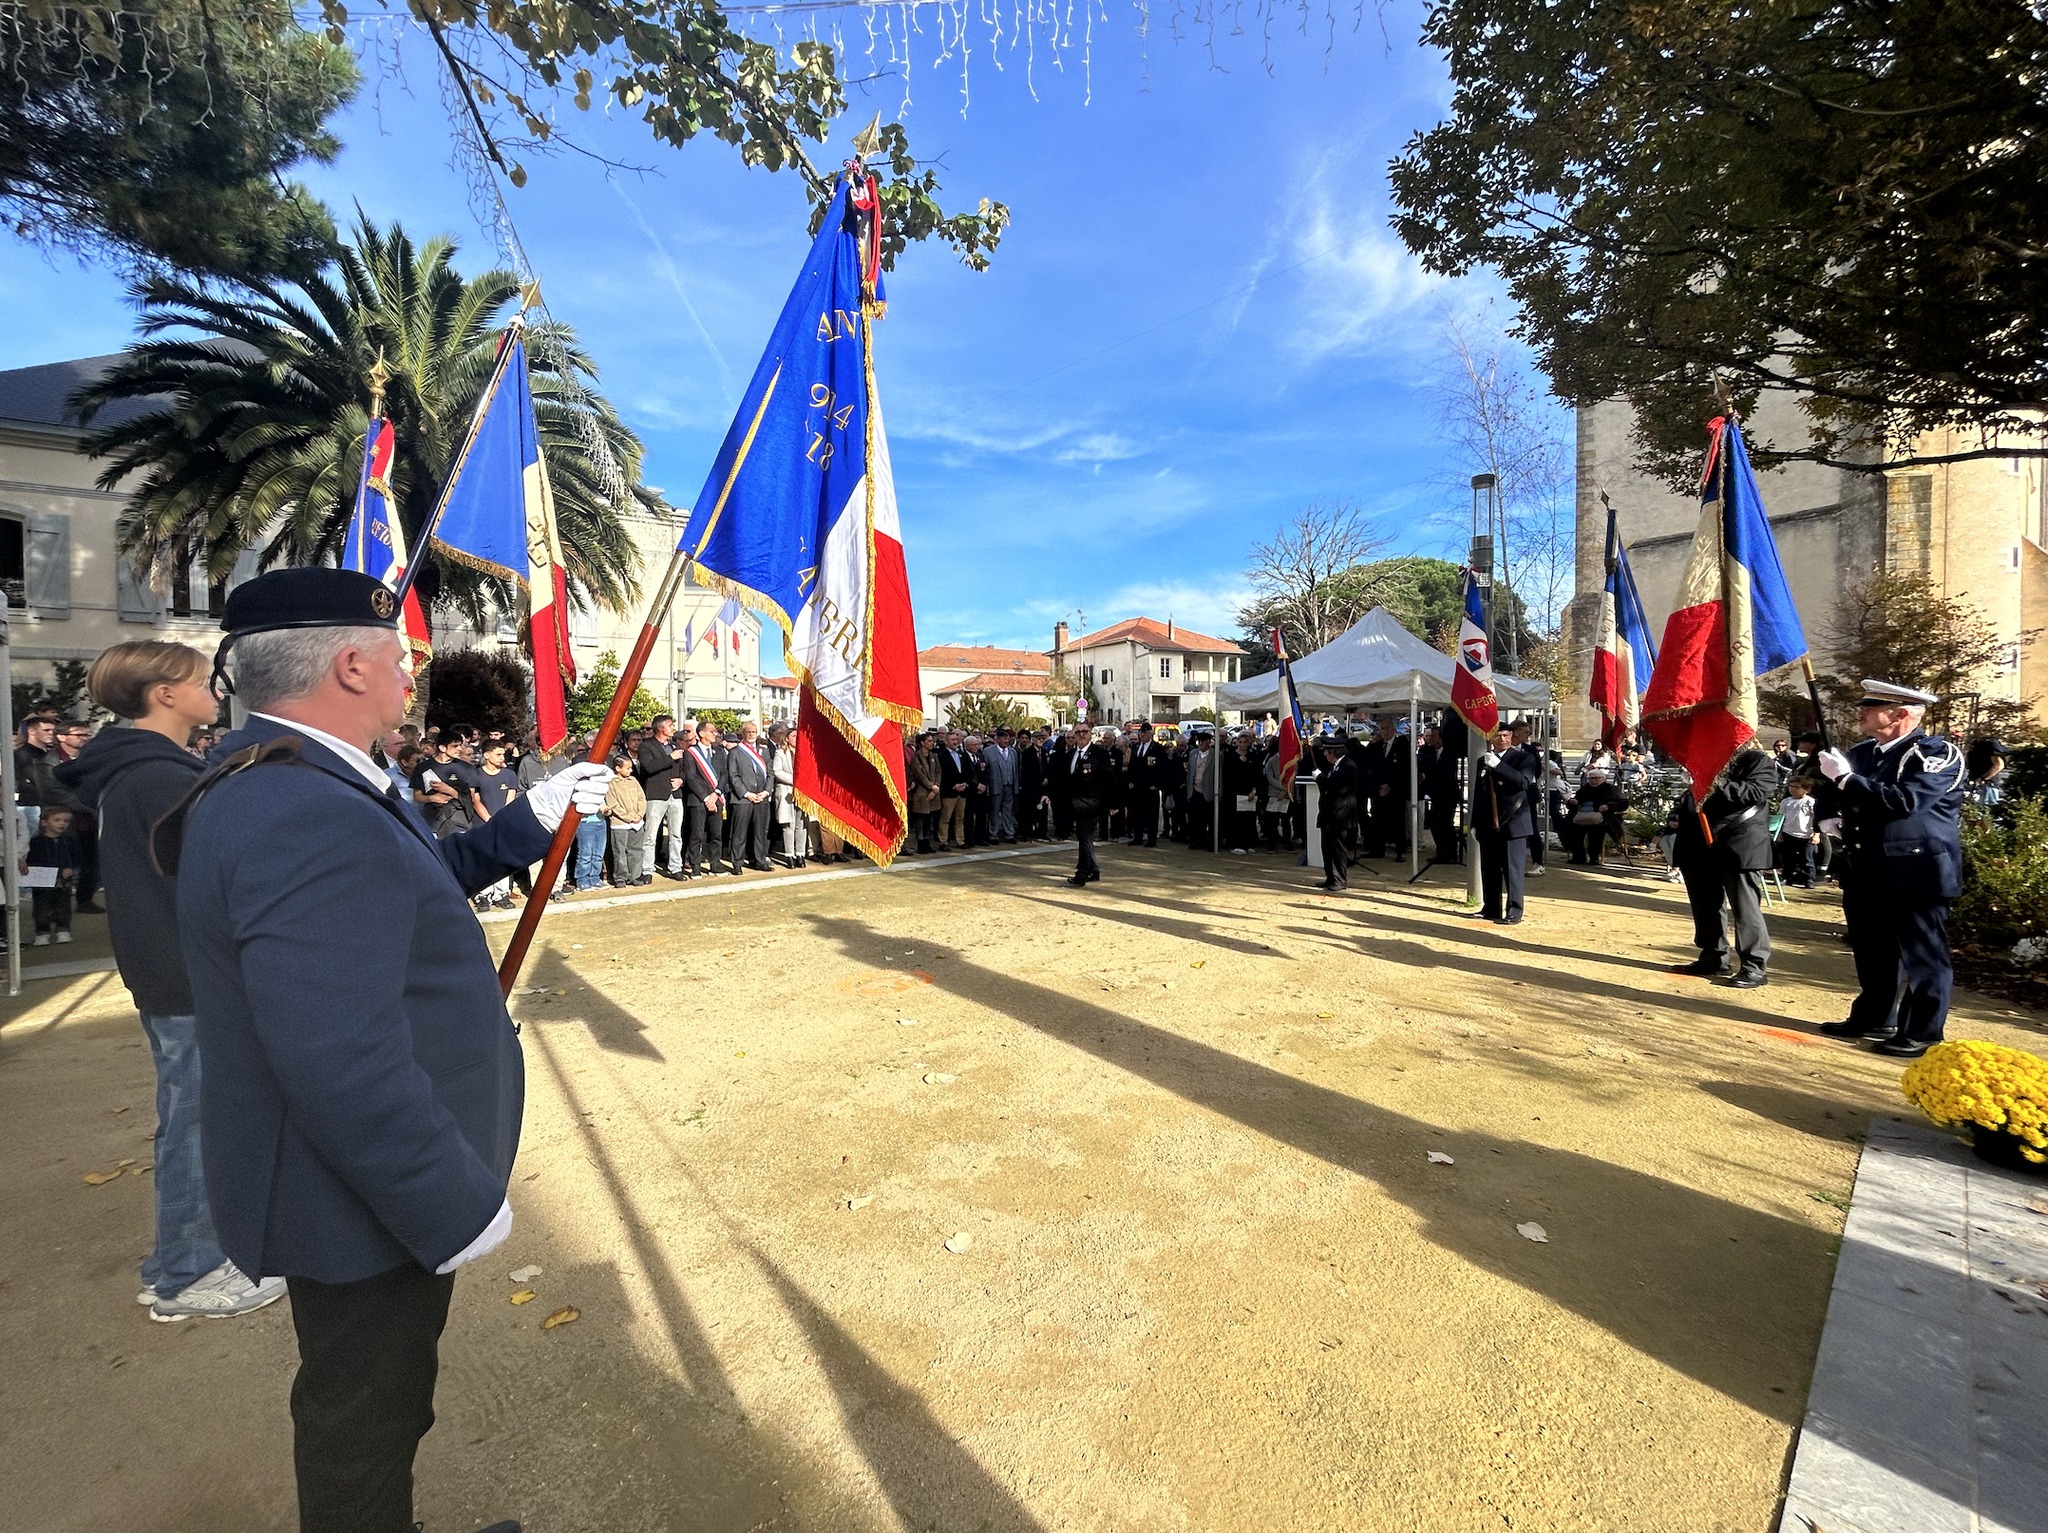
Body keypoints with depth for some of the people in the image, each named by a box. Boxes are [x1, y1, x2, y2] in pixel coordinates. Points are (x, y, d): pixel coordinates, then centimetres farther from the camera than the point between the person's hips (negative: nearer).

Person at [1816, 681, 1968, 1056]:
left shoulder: (1937, 754, -11)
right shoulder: (1862, 753, 10)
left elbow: (1904, 802, -26)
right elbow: (1842, 797, 24)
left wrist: (1846, 777, -24)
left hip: (1917, 873, -7)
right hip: (1868, 873, 8)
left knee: (1922, 955, 3)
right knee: (1873, 953, 16)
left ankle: (1921, 1034, 12)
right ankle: (1873, 1019, 29)